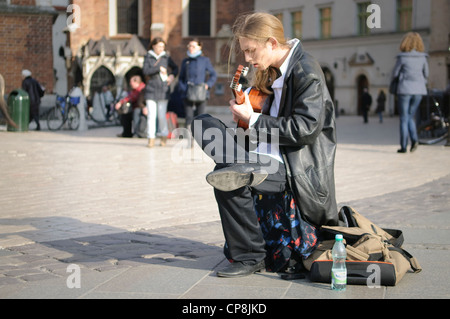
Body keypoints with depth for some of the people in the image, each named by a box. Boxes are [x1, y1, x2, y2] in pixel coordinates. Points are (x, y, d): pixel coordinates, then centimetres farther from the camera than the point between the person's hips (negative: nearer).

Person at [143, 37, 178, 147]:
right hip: (151, 90, 0)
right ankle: (151, 139, -1)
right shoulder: (148, 57, 3)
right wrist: (159, 68, -15)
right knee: (151, 115, -5)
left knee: (162, 115, 0)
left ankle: (164, 135, 20)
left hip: (163, 90, 1)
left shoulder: (166, 57, 6)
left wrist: (172, 75, 1)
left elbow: (175, 68, 20)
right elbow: (145, 71, -10)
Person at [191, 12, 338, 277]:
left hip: (296, 166, -9)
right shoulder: (272, 70, 12)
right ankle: (244, 168, -18)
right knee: (202, 124, 3)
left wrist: (253, 119, -18)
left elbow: (305, 130, -22)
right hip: (267, 151, 9)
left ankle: (250, 257, -14)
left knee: (225, 182, -29)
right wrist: (245, 113, 5)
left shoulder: (306, 72, -15)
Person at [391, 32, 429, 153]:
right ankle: (414, 139, -6)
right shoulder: (423, 57, 3)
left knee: (404, 119, 4)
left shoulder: (402, 58, -7)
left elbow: (395, 74, 1)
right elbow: (426, 74, 12)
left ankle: (403, 146, 3)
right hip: (419, 90, 3)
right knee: (411, 116, 16)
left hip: (405, 89, -3)